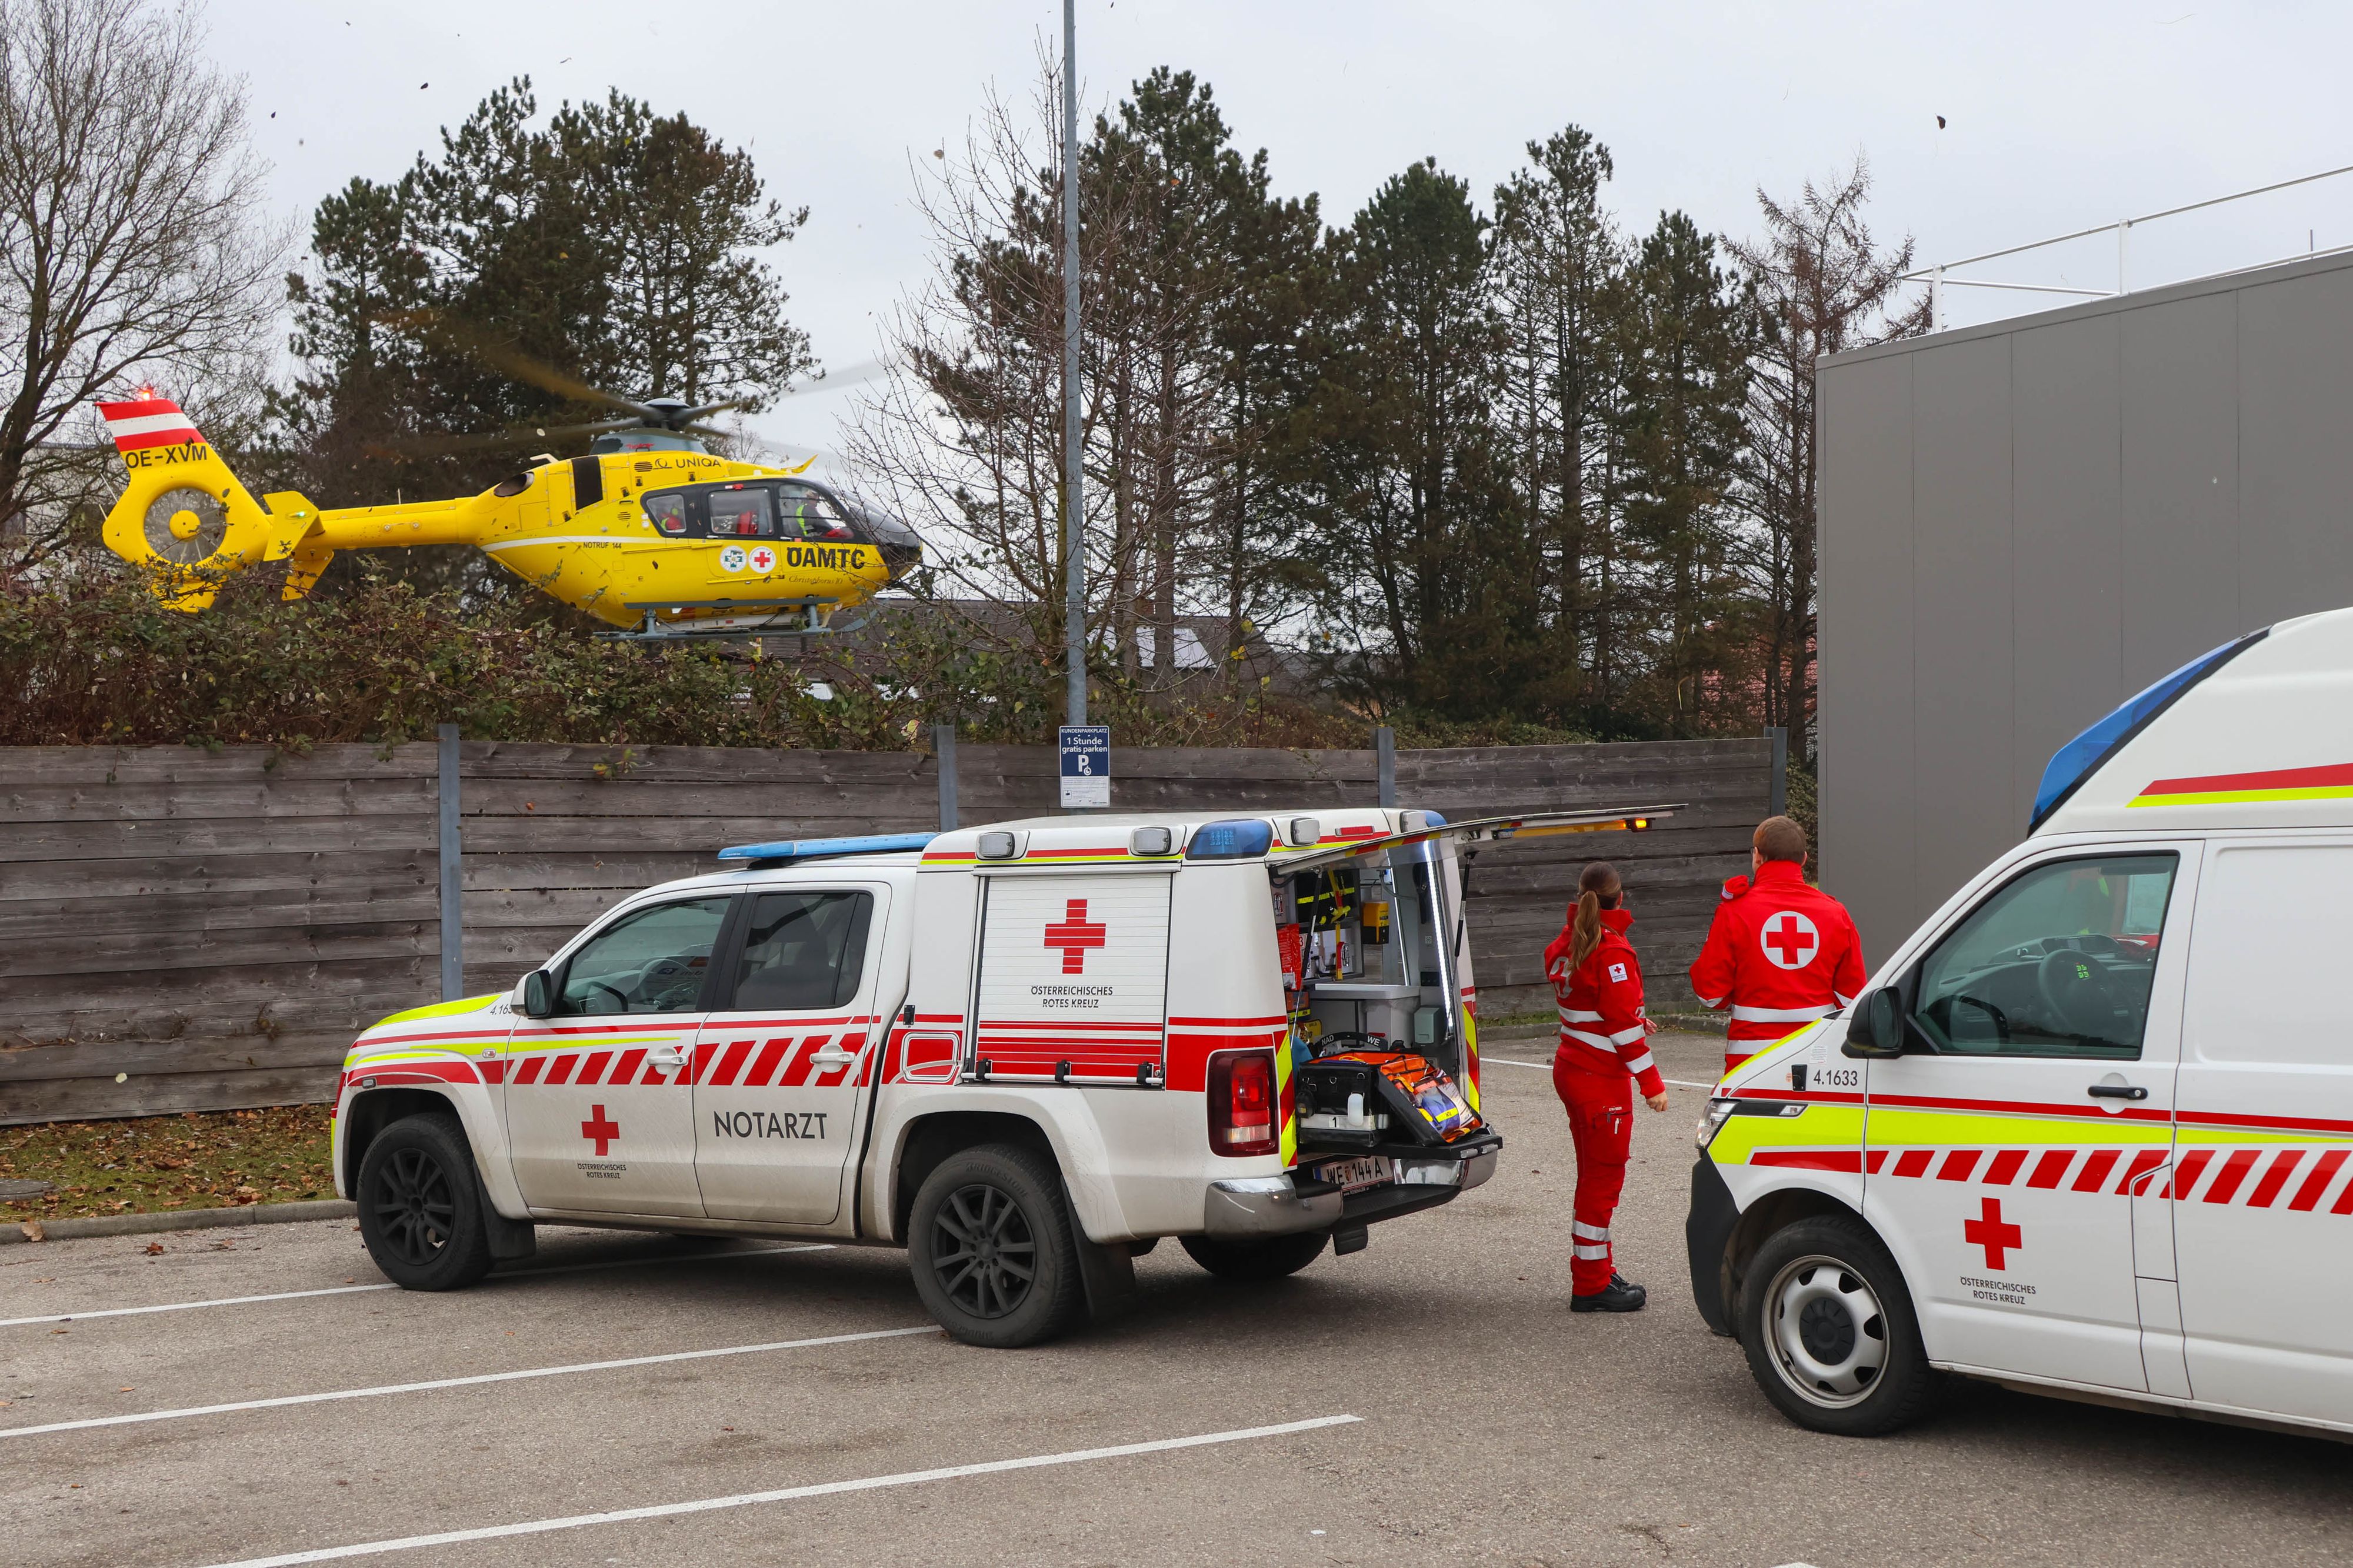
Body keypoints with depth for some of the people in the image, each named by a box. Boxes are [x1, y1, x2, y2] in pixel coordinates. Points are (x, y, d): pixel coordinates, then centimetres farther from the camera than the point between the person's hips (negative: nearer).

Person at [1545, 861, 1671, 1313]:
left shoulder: (1566, 945, 8)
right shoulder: (1613, 951, -18)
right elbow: (1624, 1025, -19)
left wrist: (1633, 1022, 21)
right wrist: (1651, 1082, -16)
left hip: (1570, 1068, 9)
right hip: (1602, 1078, -9)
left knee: (1594, 1175, 17)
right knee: (1603, 1178, -2)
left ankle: (1594, 1273, 25)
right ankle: (1591, 1288, 2)